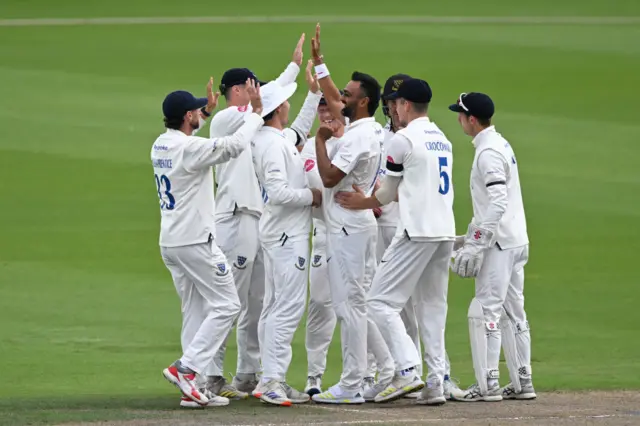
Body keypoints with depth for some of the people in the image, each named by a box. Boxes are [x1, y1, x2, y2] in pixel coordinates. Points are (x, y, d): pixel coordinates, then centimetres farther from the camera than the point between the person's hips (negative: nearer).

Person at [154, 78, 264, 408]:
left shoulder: (161, 145, 8)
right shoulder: (190, 148, -19)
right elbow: (235, 145, -23)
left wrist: (207, 110, 38)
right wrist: (256, 111, -12)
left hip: (170, 242, 9)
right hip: (195, 241, -9)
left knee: (196, 311, 11)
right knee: (226, 305, -3)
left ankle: (192, 387, 7)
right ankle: (186, 368, -12)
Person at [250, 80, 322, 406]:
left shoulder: (273, 140, 12)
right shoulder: (273, 144, -19)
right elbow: (278, 192, -26)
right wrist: (312, 196, -14)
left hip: (278, 233, 11)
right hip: (287, 234, -11)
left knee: (274, 306, 11)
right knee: (290, 305, -13)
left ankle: (271, 379, 14)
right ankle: (272, 380, -16)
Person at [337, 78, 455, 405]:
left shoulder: (404, 139, -7)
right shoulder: (443, 140, 18)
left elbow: (388, 192, 1)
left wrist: (363, 203, 20)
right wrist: (372, 200, 24)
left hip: (417, 232, -8)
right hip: (445, 231, 8)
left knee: (381, 301, -6)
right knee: (432, 306, 11)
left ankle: (407, 371, -17)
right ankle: (435, 383, 5)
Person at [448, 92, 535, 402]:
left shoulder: (488, 153, -16)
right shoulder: (501, 145, 16)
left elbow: (497, 203, -24)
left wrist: (476, 244, -24)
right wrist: (471, 236, 23)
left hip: (500, 245, -10)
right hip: (516, 242, 10)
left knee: (484, 311, -9)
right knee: (512, 312, 12)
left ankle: (487, 385, -9)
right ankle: (522, 383, 15)